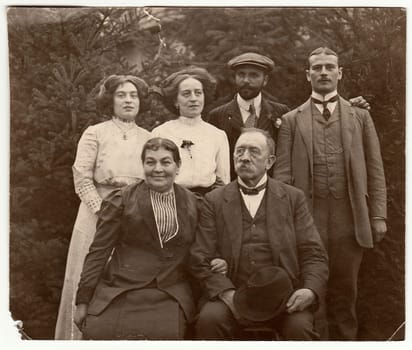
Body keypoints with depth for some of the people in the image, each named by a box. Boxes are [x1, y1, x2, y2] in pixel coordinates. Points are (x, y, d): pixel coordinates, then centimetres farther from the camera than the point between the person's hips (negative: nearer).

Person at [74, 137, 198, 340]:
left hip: (169, 299, 1)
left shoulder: (193, 203, 10)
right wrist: (83, 301, 0)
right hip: (120, 295, -1)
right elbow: (98, 252, 1)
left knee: (166, 335, -22)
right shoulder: (121, 200, 1)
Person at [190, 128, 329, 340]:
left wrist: (311, 290, -13)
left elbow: (314, 255, 7)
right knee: (209, 319, -28)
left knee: (299, 326, -27)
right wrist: (227, 293, -14)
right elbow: (200, 260, 3)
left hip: (283, 296, 1)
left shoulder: (293, 198, 10)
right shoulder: (214, 201, 8)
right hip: (231, 294, 0)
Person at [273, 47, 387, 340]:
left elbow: (375, 171, 8)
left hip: (350, 219, 1)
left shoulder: (360, 116, 11)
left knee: (345, 292, 8)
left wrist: (378, 215, 1)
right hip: (306, 217, -1)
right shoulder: (292, 120, 8)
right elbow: (283, 174, 3)